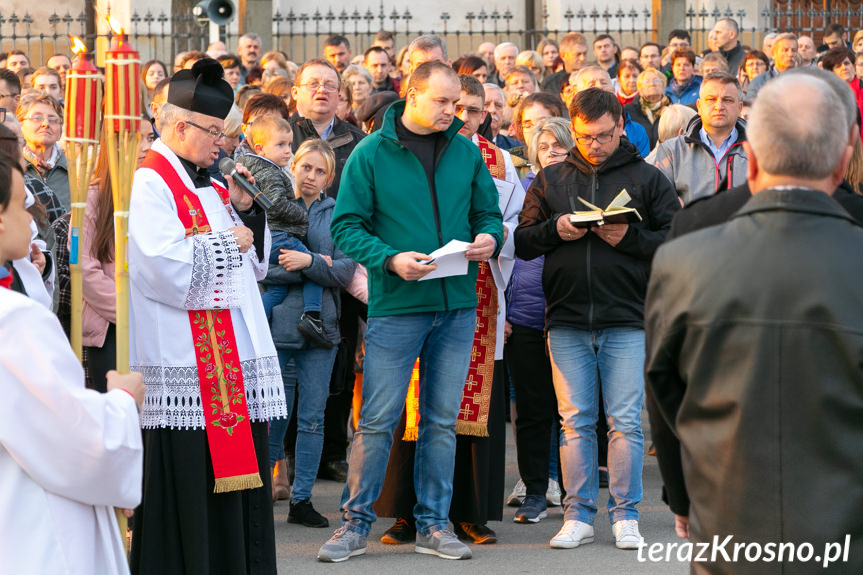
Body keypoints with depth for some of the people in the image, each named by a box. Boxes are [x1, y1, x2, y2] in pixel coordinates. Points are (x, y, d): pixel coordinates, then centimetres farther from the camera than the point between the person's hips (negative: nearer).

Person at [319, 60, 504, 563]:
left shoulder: (467, 153, 9)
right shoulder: (371, 154, -3)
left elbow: (489, 214, 15)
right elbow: (347, 225, -5)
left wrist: (489, 238, -8)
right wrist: (390, 260, -19)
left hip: (457, 306, 4)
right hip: (395, 308, -4)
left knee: (442, 421, 9)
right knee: (378, 421, -3)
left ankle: (433, 523, 18)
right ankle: (356, 524, 7)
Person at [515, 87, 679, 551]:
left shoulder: (647, 178, 6)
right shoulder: (550, 180, 13)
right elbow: (522, 242, 11)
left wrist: (630, 238, -13)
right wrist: (555, 229, -7)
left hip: (627, 321, -2)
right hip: (566, 321, 2)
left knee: (625, 421, -2)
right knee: (576, 421, 4)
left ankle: (625, 515, 6)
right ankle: (578, 516, 10)